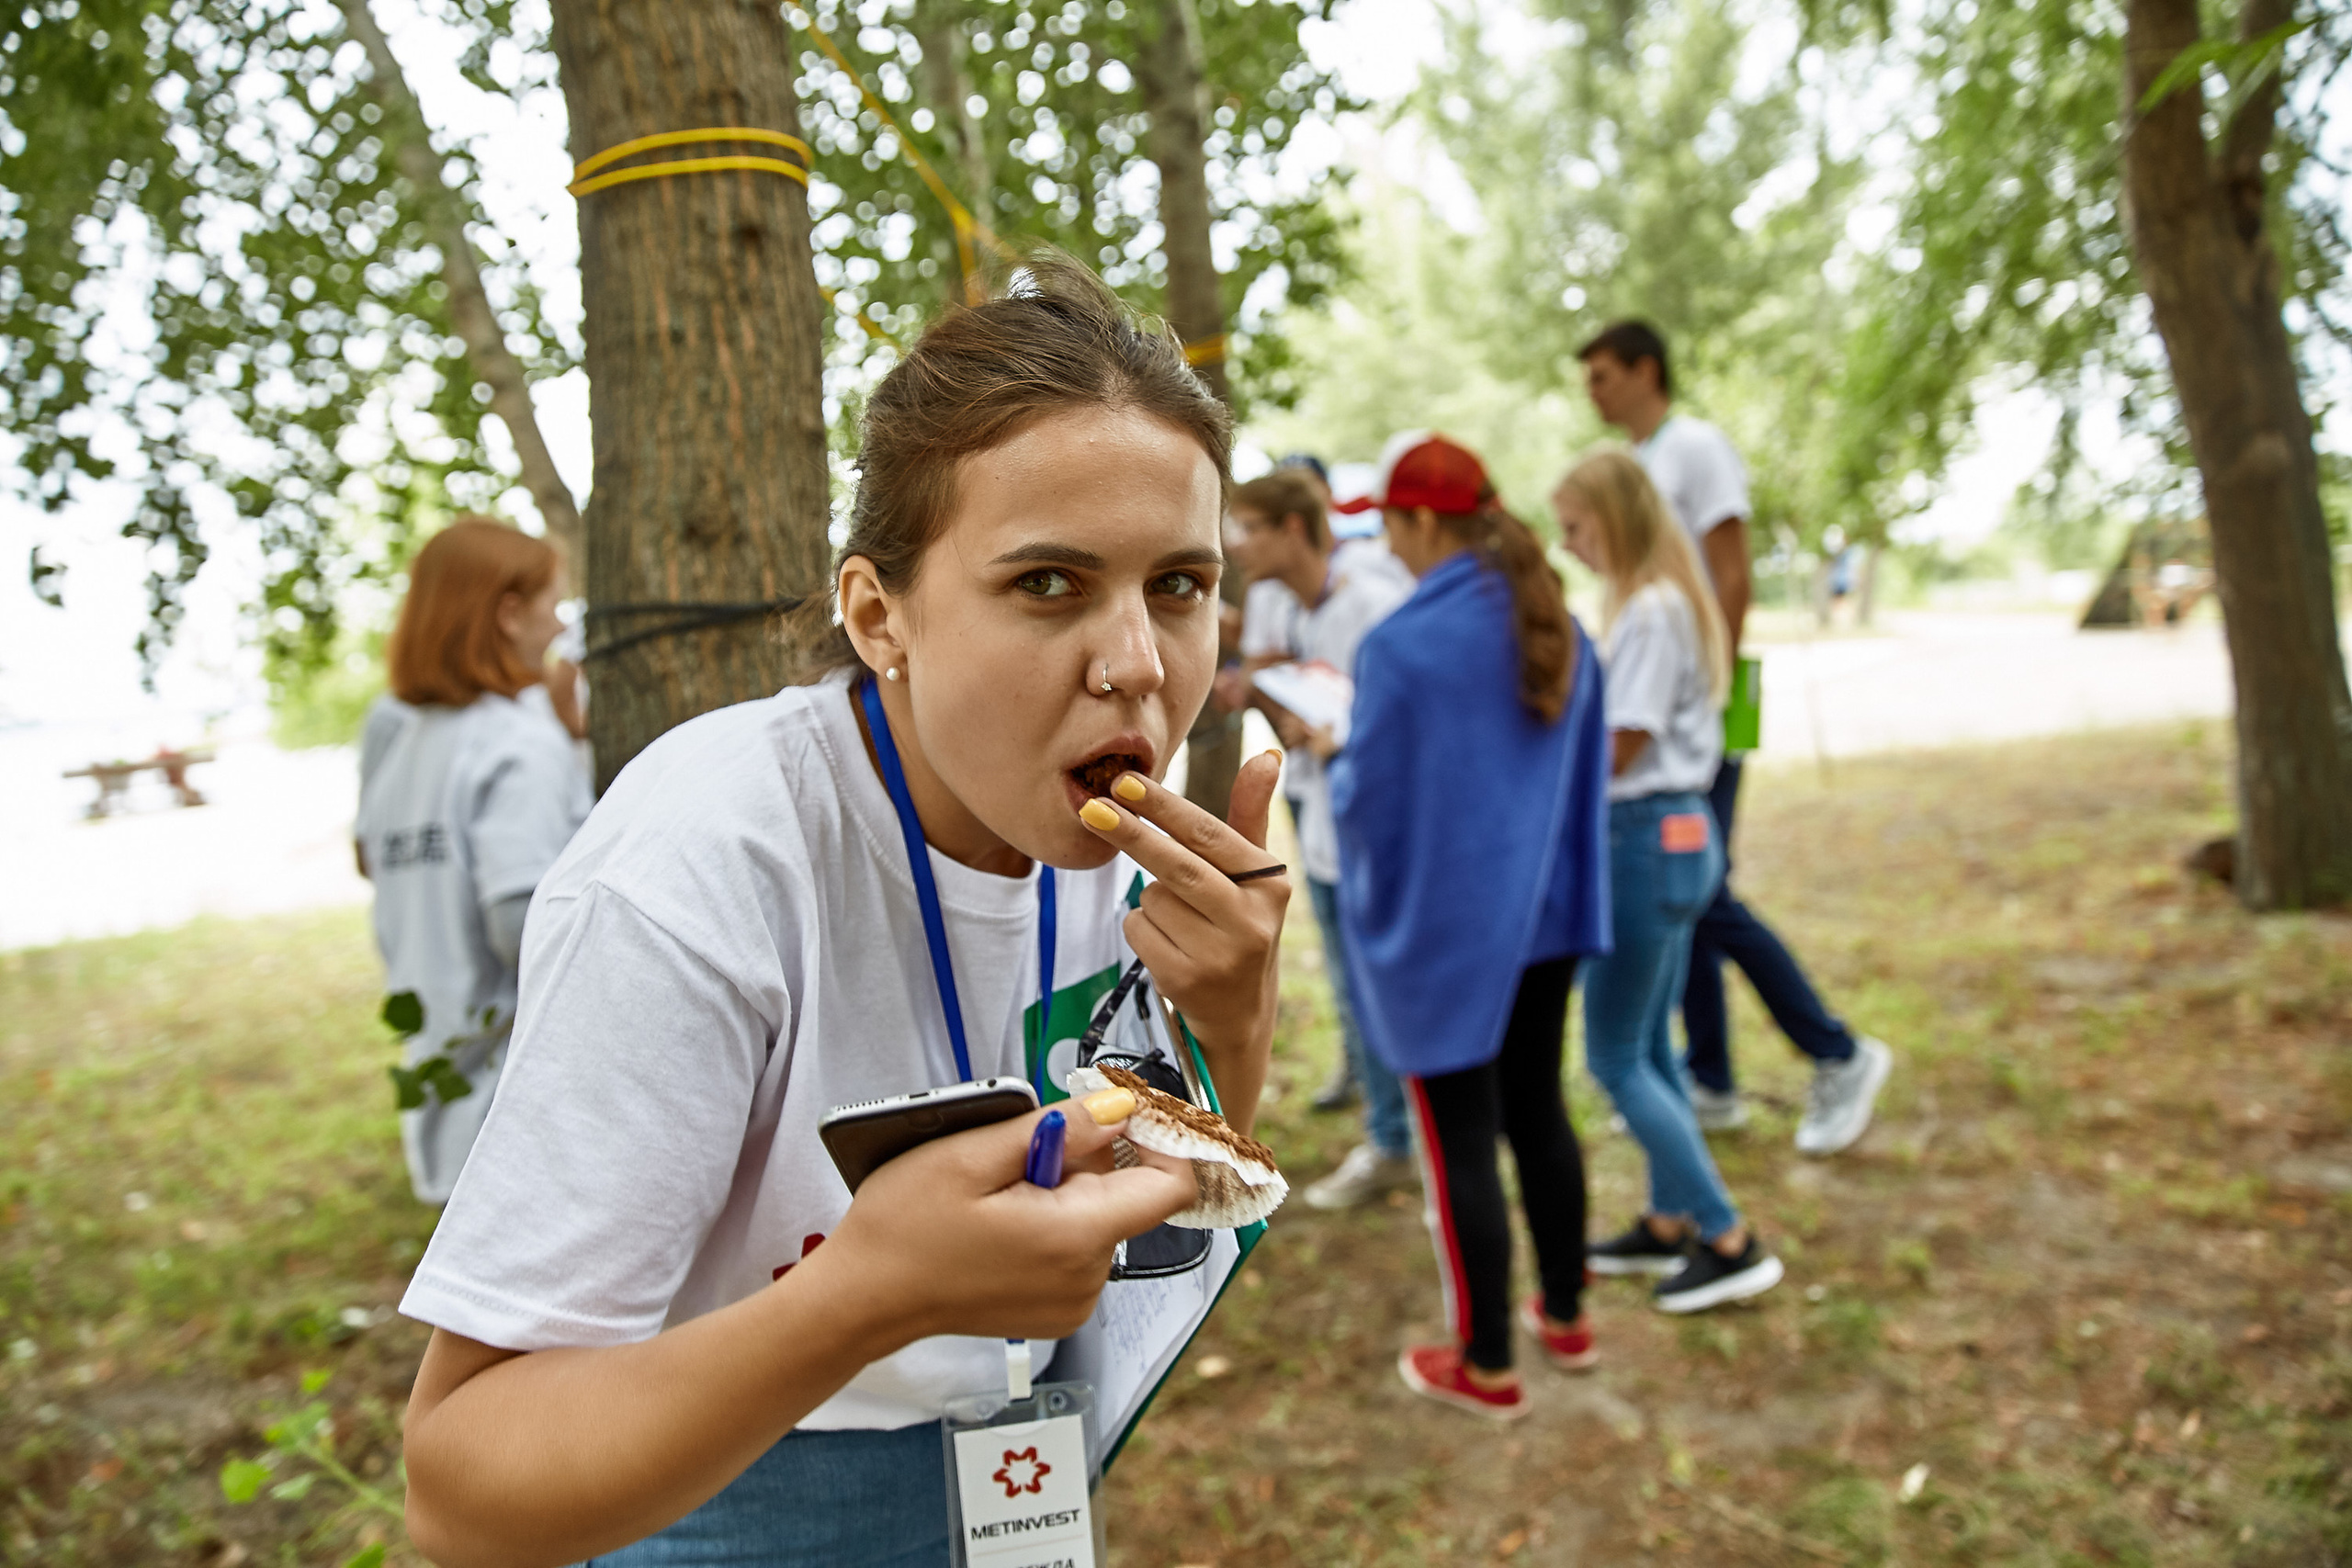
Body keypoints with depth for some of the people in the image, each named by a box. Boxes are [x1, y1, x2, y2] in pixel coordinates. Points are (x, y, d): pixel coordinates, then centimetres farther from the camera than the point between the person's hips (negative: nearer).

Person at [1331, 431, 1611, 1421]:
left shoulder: (1401, 645, -20)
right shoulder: (1560, 630, 3)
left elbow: (1366, 799, -15)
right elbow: (1584, 771, 11)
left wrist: (1333, 759, 5)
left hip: (1440, 931, -7)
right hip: (1545, 915, 7)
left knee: (1459, 1141, 5)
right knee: (1537, 1110, 21)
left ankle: (1485, 1366, 19)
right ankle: (1564, 1317, 35)